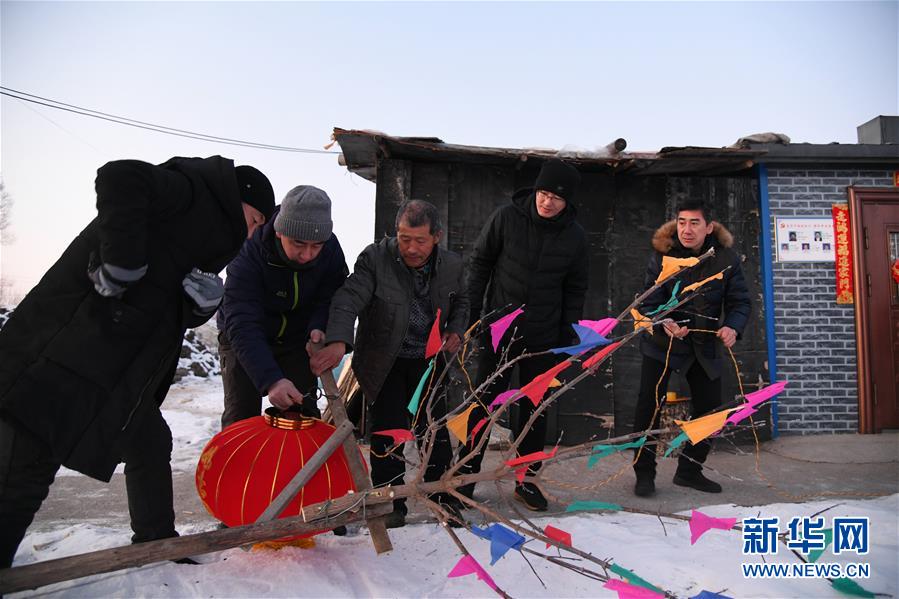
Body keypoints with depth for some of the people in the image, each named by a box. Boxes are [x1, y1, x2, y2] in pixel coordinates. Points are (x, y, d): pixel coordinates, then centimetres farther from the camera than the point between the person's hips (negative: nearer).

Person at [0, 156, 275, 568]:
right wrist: (122, 262, -25)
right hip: (62, 358, -10)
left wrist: (204, 302, -6)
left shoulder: (212, 231, 20)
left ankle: (156, 542, 34)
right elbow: (120, 178, -27)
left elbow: (177, 314, 16)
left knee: (150, 445, 19)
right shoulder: (190, 189, -6)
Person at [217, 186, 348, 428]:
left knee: (303, 412, 2)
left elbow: (329, 299, -12)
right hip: (244, 341, -3)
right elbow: (241, 325, -39)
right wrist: (270, 380, -52)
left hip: (297, 338, 3)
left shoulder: (330, 248, -21)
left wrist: (318, 327, -37)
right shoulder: (249, 252, -33)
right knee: (241, 417, -5)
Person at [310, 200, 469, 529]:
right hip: (384, 362, -2)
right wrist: (338, 341, -48)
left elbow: (460, 302, 14)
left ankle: (443, 498, 23)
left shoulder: (452, 264, -6)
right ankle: (391, 503, 13)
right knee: (388, 429, -4)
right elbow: (349, 298, -31)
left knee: (434, 428, 6)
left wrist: (455, 331, -5)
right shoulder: (375, 258, -19)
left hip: (427, 359, 3)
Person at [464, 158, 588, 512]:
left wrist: (567, 336, 3)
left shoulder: (574, 236, -3)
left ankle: (526, 480, 24)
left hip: (543, 338, 2)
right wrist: (472, 311, -4)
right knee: (484, 403, 6)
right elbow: (480, 263, 0)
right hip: (498, 329, -1)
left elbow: (575, 289, 6)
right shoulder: (507, 218, -8)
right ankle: (466, 473, 20)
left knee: (535, 409, 10)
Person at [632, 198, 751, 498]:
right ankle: (644, 473, 9)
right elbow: (650, 301, -15)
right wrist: (664, 323, -36)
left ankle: (689, 470, 26)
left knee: (710, 408, 8)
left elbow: (740, 301, -5)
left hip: (704, 345, 3)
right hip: (662, 342, -3)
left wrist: (732, 327, -26)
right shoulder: (662, 255, -12)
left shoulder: (726, 258, -7)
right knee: (649, 405, -6)